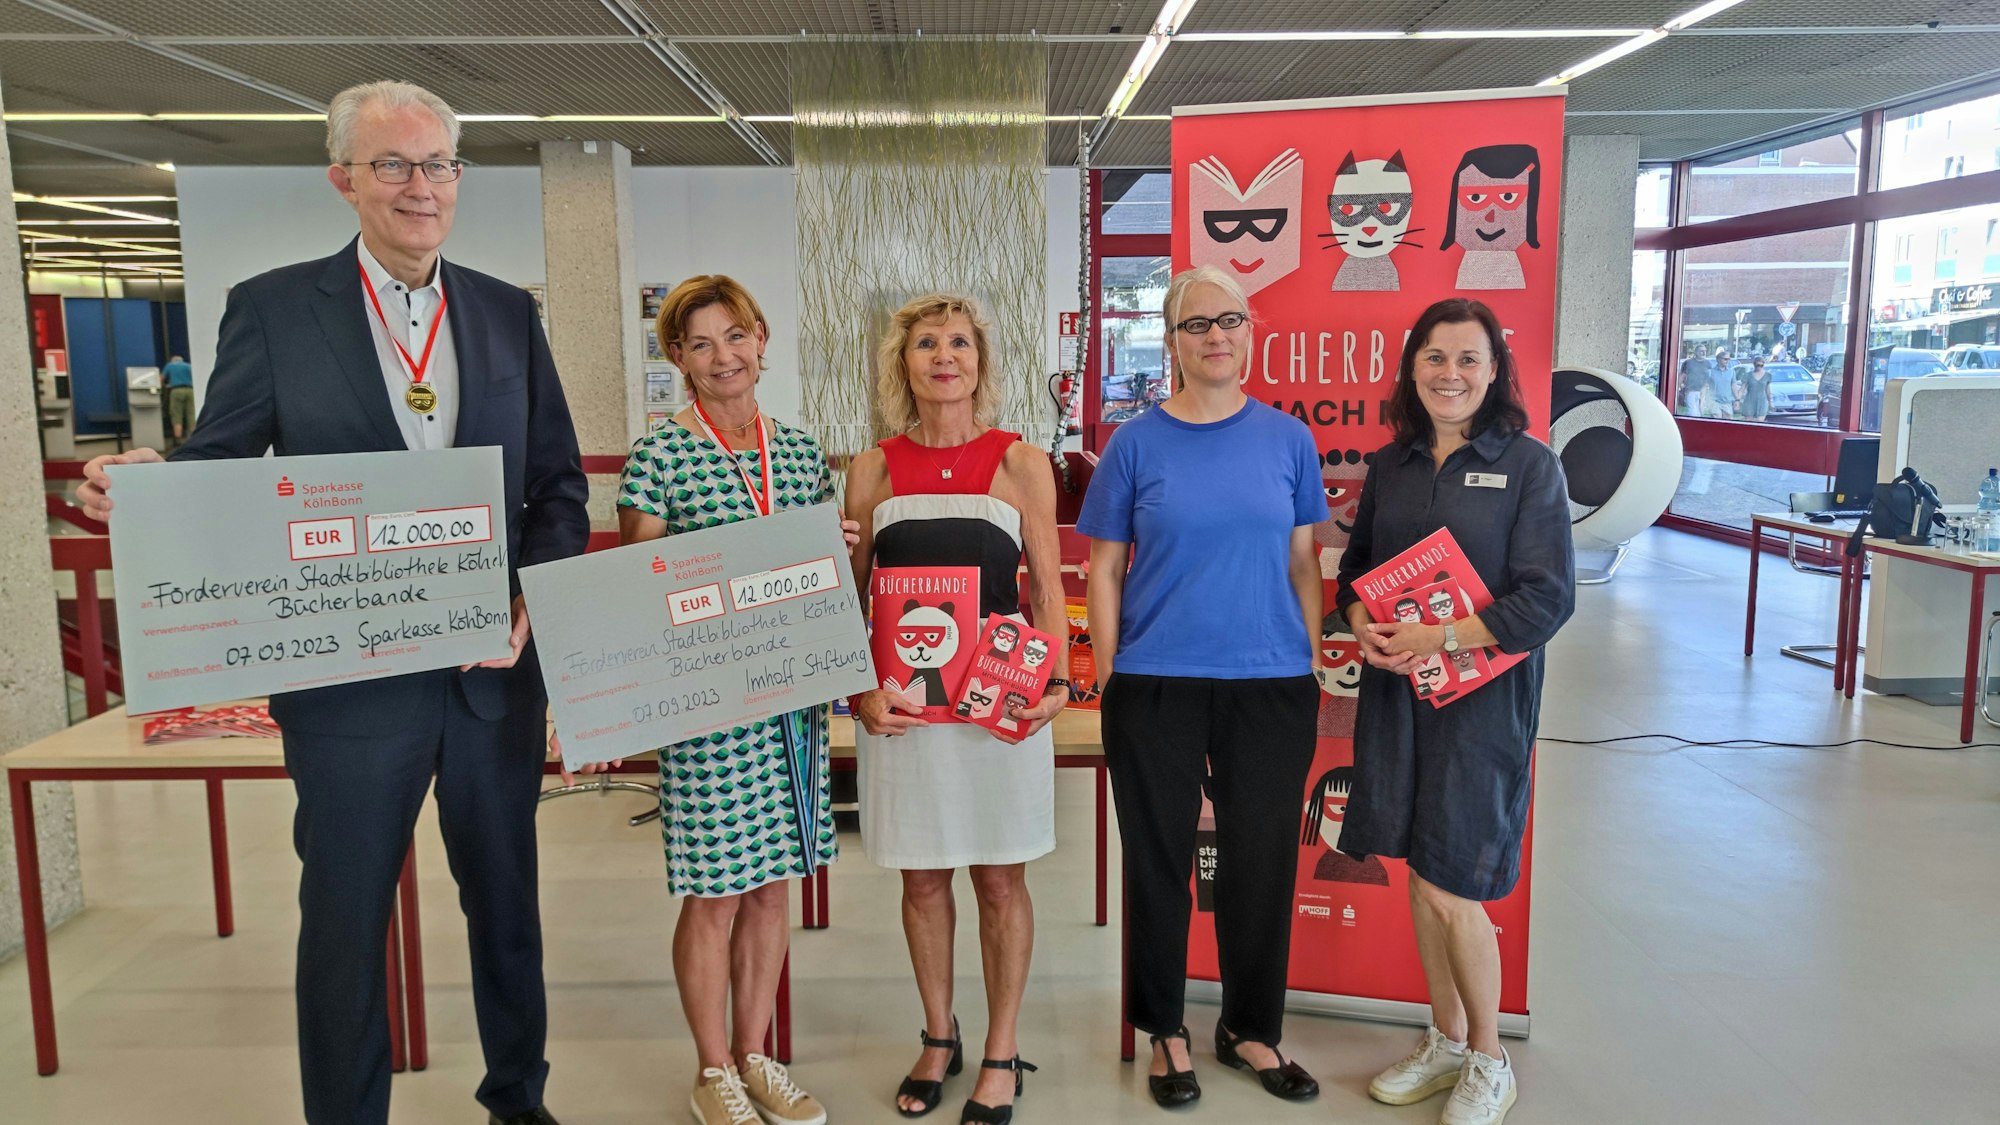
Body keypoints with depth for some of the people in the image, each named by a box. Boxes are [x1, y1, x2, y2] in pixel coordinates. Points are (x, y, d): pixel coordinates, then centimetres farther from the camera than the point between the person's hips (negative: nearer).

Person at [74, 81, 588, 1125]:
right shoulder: (271, 307, -2)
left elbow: (559, 483, 6)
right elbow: (215, 468, -1)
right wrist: (141, 488, -24)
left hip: (494, 666, 3)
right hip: (351, 678, -2)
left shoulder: (509, 313, 5)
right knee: (344, 919, 10)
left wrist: (531, 601, -9)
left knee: (505, 899, 18)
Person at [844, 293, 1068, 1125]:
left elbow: (1047, 590, 2)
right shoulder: (873, 470, 4)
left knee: (999, 877, 8)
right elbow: (849, 598, 6)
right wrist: (860, 690, -7)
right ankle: (938, 1038, 33)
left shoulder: (1021, 464, 1)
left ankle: (1001, 1055, 25)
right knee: (922, 877, 12)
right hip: (899, 702, 2)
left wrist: (1052, 682, -11)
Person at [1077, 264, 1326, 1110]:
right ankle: (1164, 1029, 29)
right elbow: (1105, 571, 2)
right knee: (1159, 859, 9)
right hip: (1157, 686, -1)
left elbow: (1303, 563, 9)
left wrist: (1316, 667, 5)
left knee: (1263, 860, 11)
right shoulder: (1136, 443, 0)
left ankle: (1251, 1028, 31)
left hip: (1271, 686, 2)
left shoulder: (1286, 438, 5)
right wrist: (1109, 682, -2)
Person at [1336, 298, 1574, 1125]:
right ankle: (1446, 1040, 32)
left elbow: (1547, 597, -12)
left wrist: (1439, 639, -19)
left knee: (1450, 886, -1)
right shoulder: (1390, 465, 8)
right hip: (1394, 691, 5)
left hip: (1482, 696, -4)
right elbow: (1355, 568, 14)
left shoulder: (1529, 466, -7)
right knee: (1420, 872, 12)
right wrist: (1364, 625, -7)